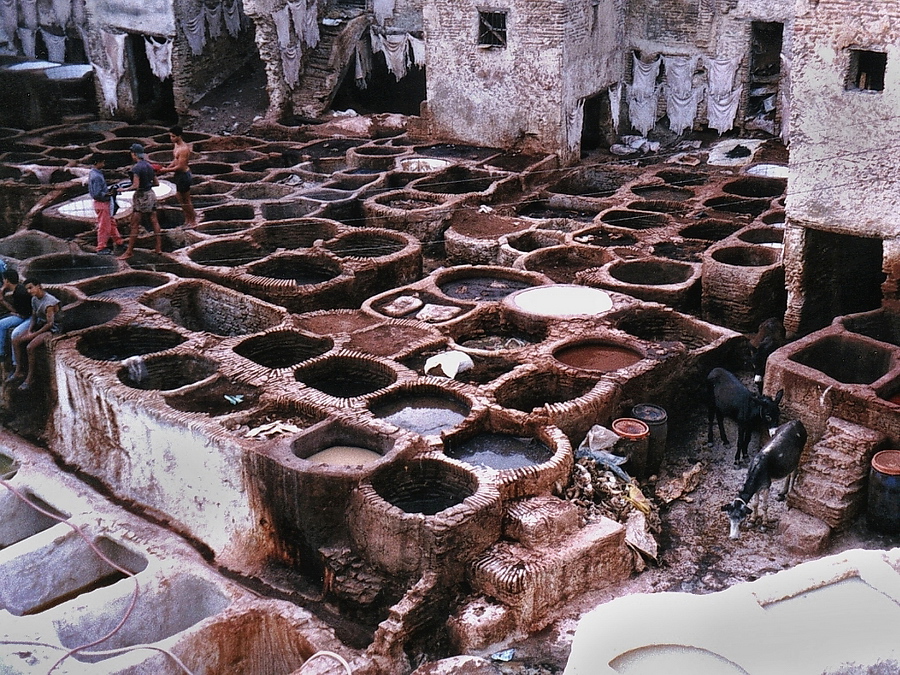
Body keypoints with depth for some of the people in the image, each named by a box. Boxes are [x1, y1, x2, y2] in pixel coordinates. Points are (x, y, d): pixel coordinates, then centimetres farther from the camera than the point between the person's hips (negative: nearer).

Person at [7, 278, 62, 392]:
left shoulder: (49, 301, -24)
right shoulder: (34, 299, 5)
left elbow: (50, 323, -25)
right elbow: (34, 317, 13)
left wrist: (34, 334, -20)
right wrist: (29, 330, -6)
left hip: (52, 328, -9)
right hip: (40, 325, 9)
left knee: (30, 347, -27)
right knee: (16, 340, -4)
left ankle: (29, 378, -15)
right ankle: (18, 371, 5)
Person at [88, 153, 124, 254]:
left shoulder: (93, 173, 8)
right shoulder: (96, 176, -24)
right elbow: (97, 194, -26)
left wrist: (108, 190, 7)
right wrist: (109, 194, -17)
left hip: (104, 204, 10)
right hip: (101, 204, -10)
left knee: (111, 223, 19)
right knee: (104, 226, 1)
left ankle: (118, 242, 30)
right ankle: (101, 248, 10)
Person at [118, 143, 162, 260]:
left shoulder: (136, 168, -17)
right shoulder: (149, 166, 7)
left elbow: (135, 186, -23)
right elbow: (157, 183, 11)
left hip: (141, 197, -8)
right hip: (151, 194, 8)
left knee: (134, 225, -3)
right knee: (154, 222, 12)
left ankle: (129, 251, 0)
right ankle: (159, 247, 16)